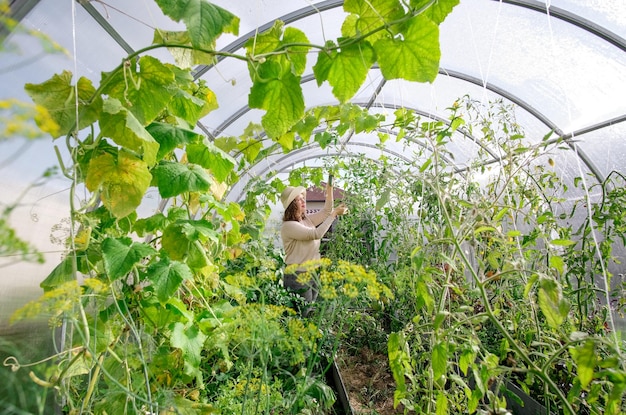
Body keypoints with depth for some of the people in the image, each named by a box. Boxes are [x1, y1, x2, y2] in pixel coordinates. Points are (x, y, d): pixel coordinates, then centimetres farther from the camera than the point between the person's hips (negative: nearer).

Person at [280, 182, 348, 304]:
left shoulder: (306, 219, 7)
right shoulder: (288, 226, -18)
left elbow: (326, 212, 6)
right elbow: (317, 233, -26)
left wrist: (329, 187, -4)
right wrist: (335, 213, -23)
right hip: (297, 276, -8)